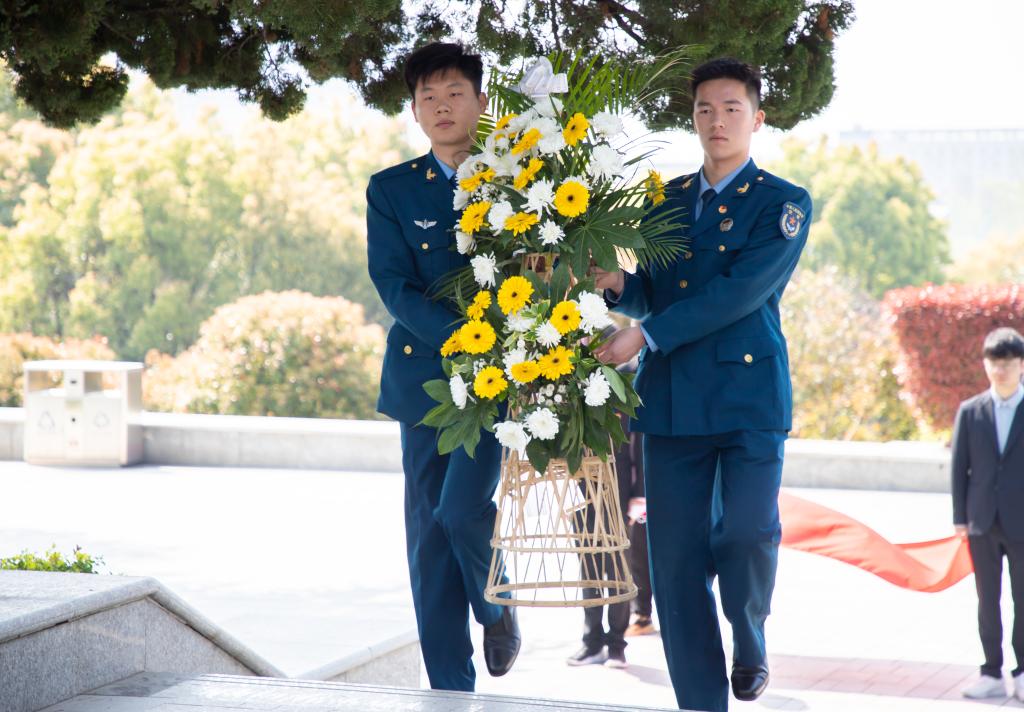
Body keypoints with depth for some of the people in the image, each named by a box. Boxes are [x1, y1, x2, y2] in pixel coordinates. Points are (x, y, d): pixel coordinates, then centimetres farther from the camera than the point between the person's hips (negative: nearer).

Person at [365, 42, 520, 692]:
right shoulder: (392, 190, 8)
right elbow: (395, 285, -3)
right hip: (425, 371, 2)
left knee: (462, 507, -20)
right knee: (429, 538, 2)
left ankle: (497, 610, 12)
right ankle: (452, 689, 10)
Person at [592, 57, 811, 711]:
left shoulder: (784, 204, 1)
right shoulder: (665, 201, 16)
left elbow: (741, 290, -12)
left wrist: (646, 336, -16)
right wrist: (619, 284, -7)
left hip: (750, 394, -4)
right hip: (673, 399, 4)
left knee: (748, 533, -17)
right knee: (676, 557, -1)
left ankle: (750, 644, 14)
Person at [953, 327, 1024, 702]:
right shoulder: (970, 411, 5)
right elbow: (959, 467, 6)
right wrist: (961, 517, 1)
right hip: (983, 524, 2)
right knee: (987, 601, 6)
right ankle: (992, 674, 11)